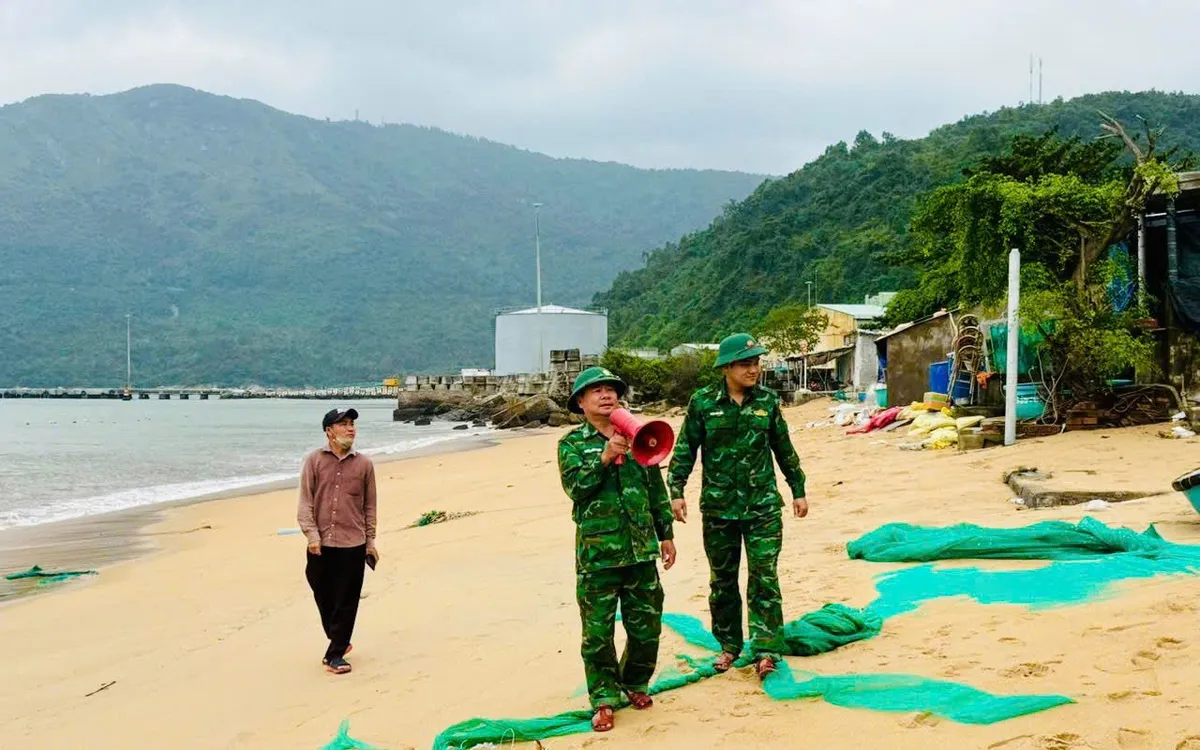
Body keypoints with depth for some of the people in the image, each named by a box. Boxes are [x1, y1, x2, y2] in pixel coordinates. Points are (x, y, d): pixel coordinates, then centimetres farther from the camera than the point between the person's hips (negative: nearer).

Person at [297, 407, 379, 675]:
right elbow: (305, 502, -1)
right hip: (321, 545, 0)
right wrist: (312, 534, -11)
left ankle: (335, 654, 8)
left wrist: (370, 541, 9)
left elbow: (369, 506, 10)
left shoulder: (364, 464, 4)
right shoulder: (314, 460, 1)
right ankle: (338, 641, 34)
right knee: (324, 598, 12)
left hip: (352, 545, 0)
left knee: (346, 602, 0)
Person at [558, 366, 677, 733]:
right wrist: (604, 458, -27)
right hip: (597, 551, -3)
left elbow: (657, 489, 14)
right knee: (598, 631, 1)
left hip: (641, 549, 3)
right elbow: (575, 486, -15)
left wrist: (666, 534, 13)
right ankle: (603, 699, 15)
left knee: (646, 626, 10)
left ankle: (634, 683, 32)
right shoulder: (572, 443, 0)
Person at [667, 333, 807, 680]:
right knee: (722, 580, 11)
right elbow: (685, 449, 0)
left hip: (763, 505, 0)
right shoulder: (703, 402, -4)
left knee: (764, 578, -5)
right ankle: (729, 645, 25)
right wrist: (676, 491, -8)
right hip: (718, 506, 0)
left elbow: (784, 449, 12)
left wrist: (798, 490, 15)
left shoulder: (767, 400, 2)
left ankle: (765, 650, -1)